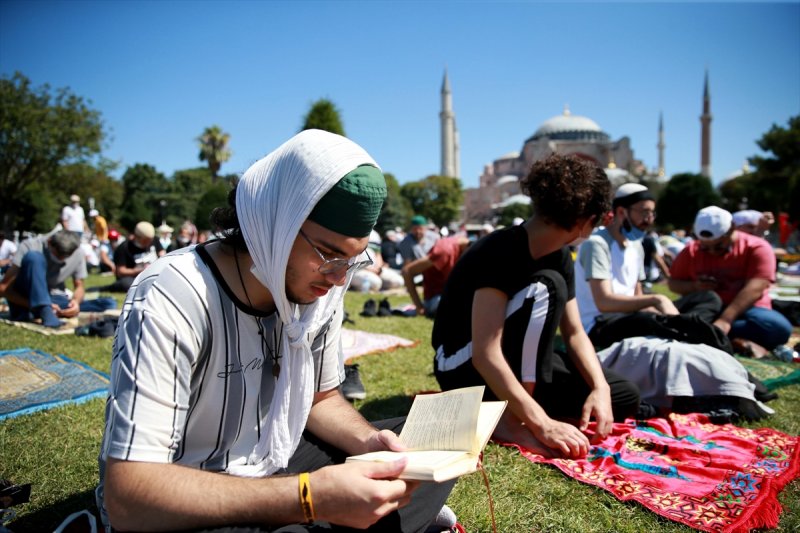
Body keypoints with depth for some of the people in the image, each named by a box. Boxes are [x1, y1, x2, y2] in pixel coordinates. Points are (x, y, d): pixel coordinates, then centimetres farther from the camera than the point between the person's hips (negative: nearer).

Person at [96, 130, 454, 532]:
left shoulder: (319, 290, -8)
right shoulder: (170, 301, -27)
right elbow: (128, 496, -31)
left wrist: (369, 442, -15)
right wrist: (309, 497, -37)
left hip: (276, 472, 7)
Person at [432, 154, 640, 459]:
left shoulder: (559, 257, 0)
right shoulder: (501, 251, -27)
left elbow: (574, 333, 1)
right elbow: (485, 354, -34)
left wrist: (601, 388, -16)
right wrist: (543, 423, -38)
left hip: (520, 361, 8)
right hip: (464, 366, -8)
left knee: (624, 398, -1)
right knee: (547, 287, -30)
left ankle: (504, 404, 3)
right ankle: (511, 420, -23)